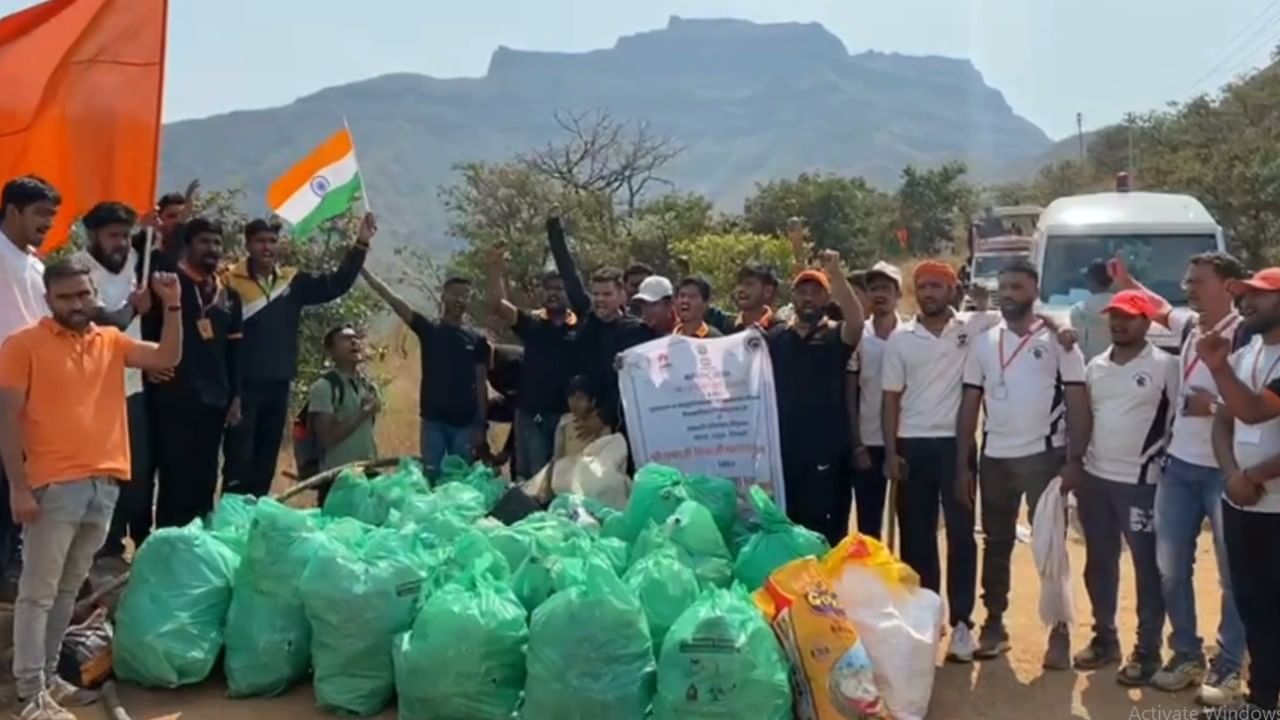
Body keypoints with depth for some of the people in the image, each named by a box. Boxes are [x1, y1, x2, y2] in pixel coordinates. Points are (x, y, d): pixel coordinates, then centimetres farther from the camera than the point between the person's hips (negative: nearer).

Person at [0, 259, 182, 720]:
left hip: (105, 484, 6)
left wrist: (172, 307, -4)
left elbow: (167, 358, 10)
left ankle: (48, 675, 25)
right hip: (54, 487, -5)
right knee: (38, 592, -1)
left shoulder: (111, 341, 13)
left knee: (68, 590, 14)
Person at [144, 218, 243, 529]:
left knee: (205, 477, 8)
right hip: (174, 395, -5)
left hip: (214, 399, 5)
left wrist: (235, 396, 11)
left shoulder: (229, 296, 17)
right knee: (175, 475, -5)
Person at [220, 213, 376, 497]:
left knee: (266, 461, 12)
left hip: (278, 384, 6)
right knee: (239, 461, -5)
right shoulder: (231, 281, -7)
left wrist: (360, 244, 2)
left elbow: (336, 284, 9)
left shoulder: (293, 281, 11)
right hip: (243, 383, -6)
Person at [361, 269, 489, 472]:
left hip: (465, 423, 0)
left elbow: (481, 384, 4)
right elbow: (392, 299, -6)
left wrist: (481, 425, -2)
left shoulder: (477, 340, 3)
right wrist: (362, 269, -15)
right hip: (433, 420, 0)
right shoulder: (429, 329, 2)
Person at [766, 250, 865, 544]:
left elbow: (856, 320, -22)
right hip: (783, 449, 3)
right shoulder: (775, 337, 9)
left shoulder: (837, 336, 1)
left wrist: (836, 273, -30)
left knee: (827, 531, 2)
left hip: (827, 451, -3)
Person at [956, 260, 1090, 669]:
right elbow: (969, 405, 8)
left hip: (1044, 456, -3)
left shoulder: (1058, 341, -2)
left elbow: (1078, 402, -5)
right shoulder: (984, 343, 7)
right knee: (996, 544, 11)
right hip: (995, 459, 4)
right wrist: (962, 465, 4)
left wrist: (1075, 459, -14)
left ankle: (1059, 632, 9)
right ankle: (994, 624, 21)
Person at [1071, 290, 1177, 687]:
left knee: (1147, 567, 3)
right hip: (1095, 478, 6)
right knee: (1099, 563, 13)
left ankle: (1147, 650, 13)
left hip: (1141, 482, -5)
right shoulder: (1095, 366, 10)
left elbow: (1179, 420, -6)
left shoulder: (1165, 366, -7)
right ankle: (1104, 638, 27)